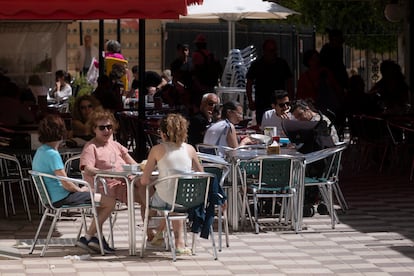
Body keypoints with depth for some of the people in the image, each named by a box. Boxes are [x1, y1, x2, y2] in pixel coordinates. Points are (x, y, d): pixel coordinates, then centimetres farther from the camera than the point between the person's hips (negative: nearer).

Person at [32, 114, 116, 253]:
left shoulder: (40, 151, 10)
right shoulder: (52, 154, -21)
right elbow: (66, 183, -21)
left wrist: (77, 188, 10)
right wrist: (80, 189, -2)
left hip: (52, 196, 10)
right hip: (62, 198, -10)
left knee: (101, 198, 24)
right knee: (109, 202, -8)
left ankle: (94, 238, 17)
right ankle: (87, 238, -2)